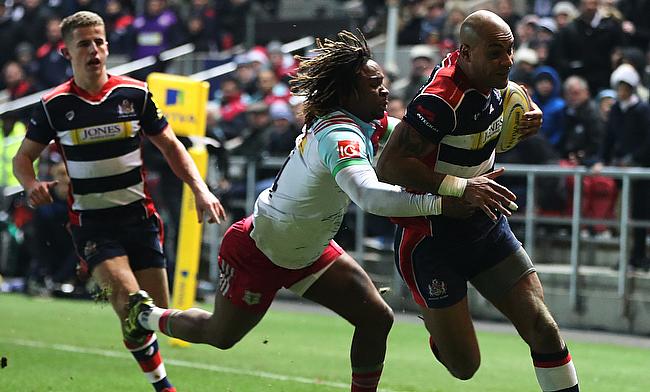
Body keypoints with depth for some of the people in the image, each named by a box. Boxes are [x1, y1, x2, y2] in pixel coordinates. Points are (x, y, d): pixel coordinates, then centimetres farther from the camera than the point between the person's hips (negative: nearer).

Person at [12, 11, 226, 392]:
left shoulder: (136, 94, -1)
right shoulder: (53, 105, -3)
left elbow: (171, 146, 8)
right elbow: (24, 157, 8)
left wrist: (200, 189, -6)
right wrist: (32, 185, -15)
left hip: (139, 214, 2)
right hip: (91, 221, -2)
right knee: (130, 303, -22)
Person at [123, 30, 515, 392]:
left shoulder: (369, 128, -7)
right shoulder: (340, 135, -36)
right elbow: (369, 195, -54)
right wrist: (443, 203, -59)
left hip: (306, 251, 8)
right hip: (257, 252, -8)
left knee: (376, 318, -4)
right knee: (220, 335, 13)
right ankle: (148, 316, 41)